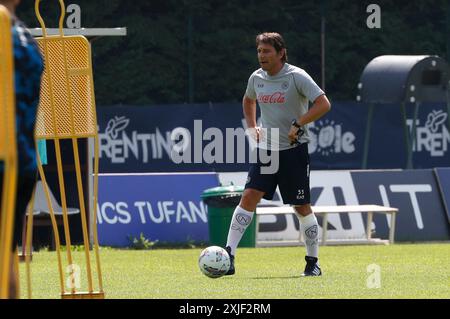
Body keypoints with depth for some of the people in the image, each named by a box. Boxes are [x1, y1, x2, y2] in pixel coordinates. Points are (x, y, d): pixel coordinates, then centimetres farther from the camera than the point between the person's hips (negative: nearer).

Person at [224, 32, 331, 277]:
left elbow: (323, 104, -18)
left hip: (294, 149, -4)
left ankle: (313, 263, 16)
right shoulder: (256, 78, 5)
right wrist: (252, 127, 13)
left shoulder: (296, 77, -12)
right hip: (266, 149, 4)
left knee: (302, 207, 2)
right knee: (249, 196, -11)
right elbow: (248, 101, 27)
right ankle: (229, 256, -14)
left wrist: (298, 125, -23)